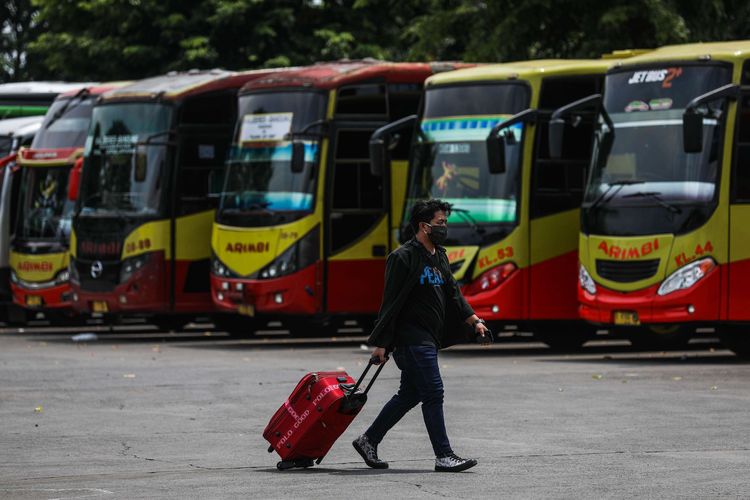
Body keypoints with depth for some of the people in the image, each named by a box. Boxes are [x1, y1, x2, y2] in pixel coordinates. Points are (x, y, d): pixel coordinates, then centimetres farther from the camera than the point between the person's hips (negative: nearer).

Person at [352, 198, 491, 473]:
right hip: (412, 338, -10)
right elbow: (391, 302, -13)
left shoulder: (439, 257, 16)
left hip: (428, 339, 10)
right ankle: (444, 456, -8)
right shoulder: (403, 257, -12)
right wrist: (381, 343, -15)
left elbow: (453, 294, 18)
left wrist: (474, 321, 6)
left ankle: (368, 440, 23)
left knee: (409, 395, 13)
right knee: (433, 394, -10)